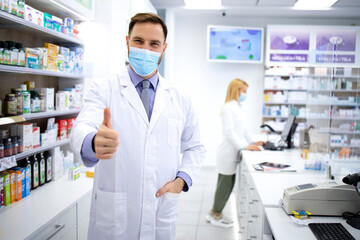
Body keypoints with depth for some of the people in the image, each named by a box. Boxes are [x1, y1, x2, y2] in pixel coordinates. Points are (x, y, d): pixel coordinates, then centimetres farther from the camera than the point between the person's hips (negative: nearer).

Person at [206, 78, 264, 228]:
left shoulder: (238, 107, 14)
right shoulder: (229, 107, -15)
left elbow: (242, 129, 19)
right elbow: (229, 131, -22)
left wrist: (252, 142, 10)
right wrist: (244, 146, -23)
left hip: (233, 153, 9)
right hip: (228, 152, -9)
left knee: (227, 184, 16)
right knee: (225, 184, 1)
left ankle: (214, 213, 29)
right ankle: (215, 216, 17)